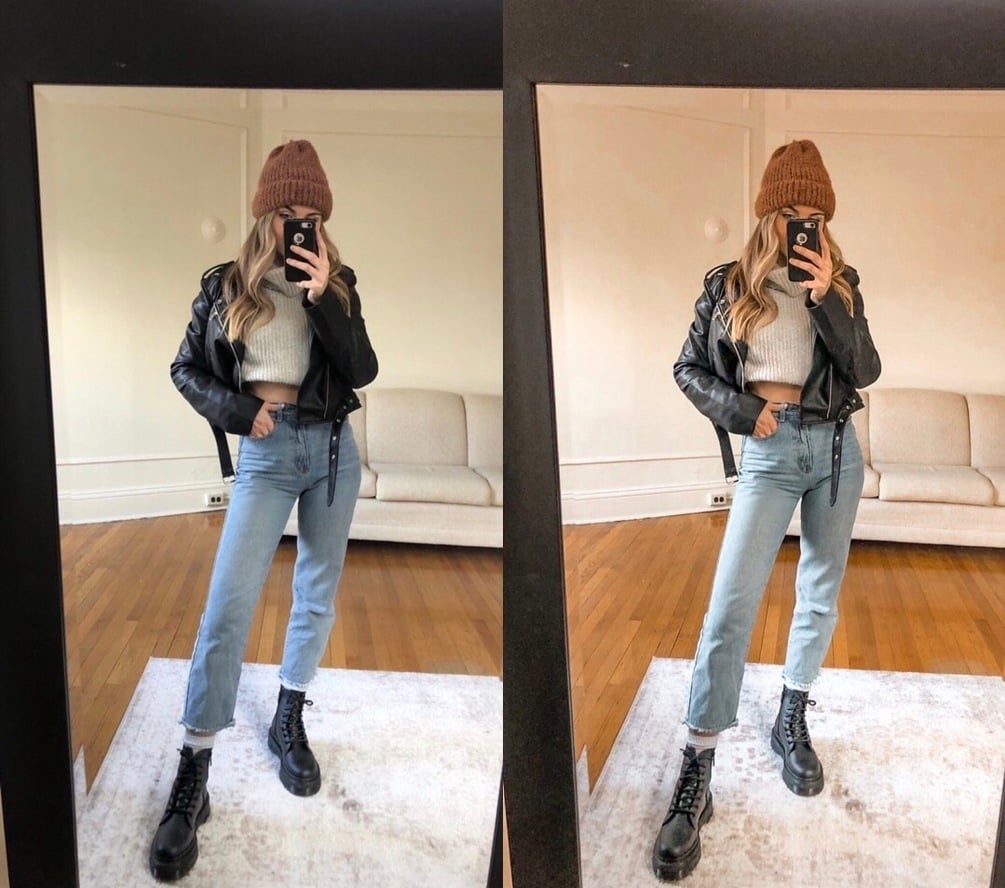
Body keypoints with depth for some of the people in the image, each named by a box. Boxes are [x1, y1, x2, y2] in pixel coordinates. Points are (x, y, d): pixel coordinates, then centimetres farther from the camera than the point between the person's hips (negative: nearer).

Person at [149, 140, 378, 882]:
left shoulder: (338, 282, 5)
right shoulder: (227, 284, 2)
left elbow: (363, 371, -6)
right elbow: (185, 368, 6)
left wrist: (323, 299, -16)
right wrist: (235, 409, -10)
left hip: (333, 448, 3)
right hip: (265, 454, -2)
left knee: (318, 592, 10)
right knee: (229, 604, -11)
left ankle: (289, 723, 29)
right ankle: (194, 775, -4)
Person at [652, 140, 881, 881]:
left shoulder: (840, 282, 7)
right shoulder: (731, 284, 1)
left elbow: (867, 372, -5)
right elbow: (688, 368, 4)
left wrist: (828, 299, -15)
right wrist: (739, 410, -10)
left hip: (837, 447, 4)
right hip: (769, 453, -3)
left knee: (822, 593, 11)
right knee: (731, 605, -13)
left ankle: (792, 722, 30)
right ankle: (697, 775, -9)